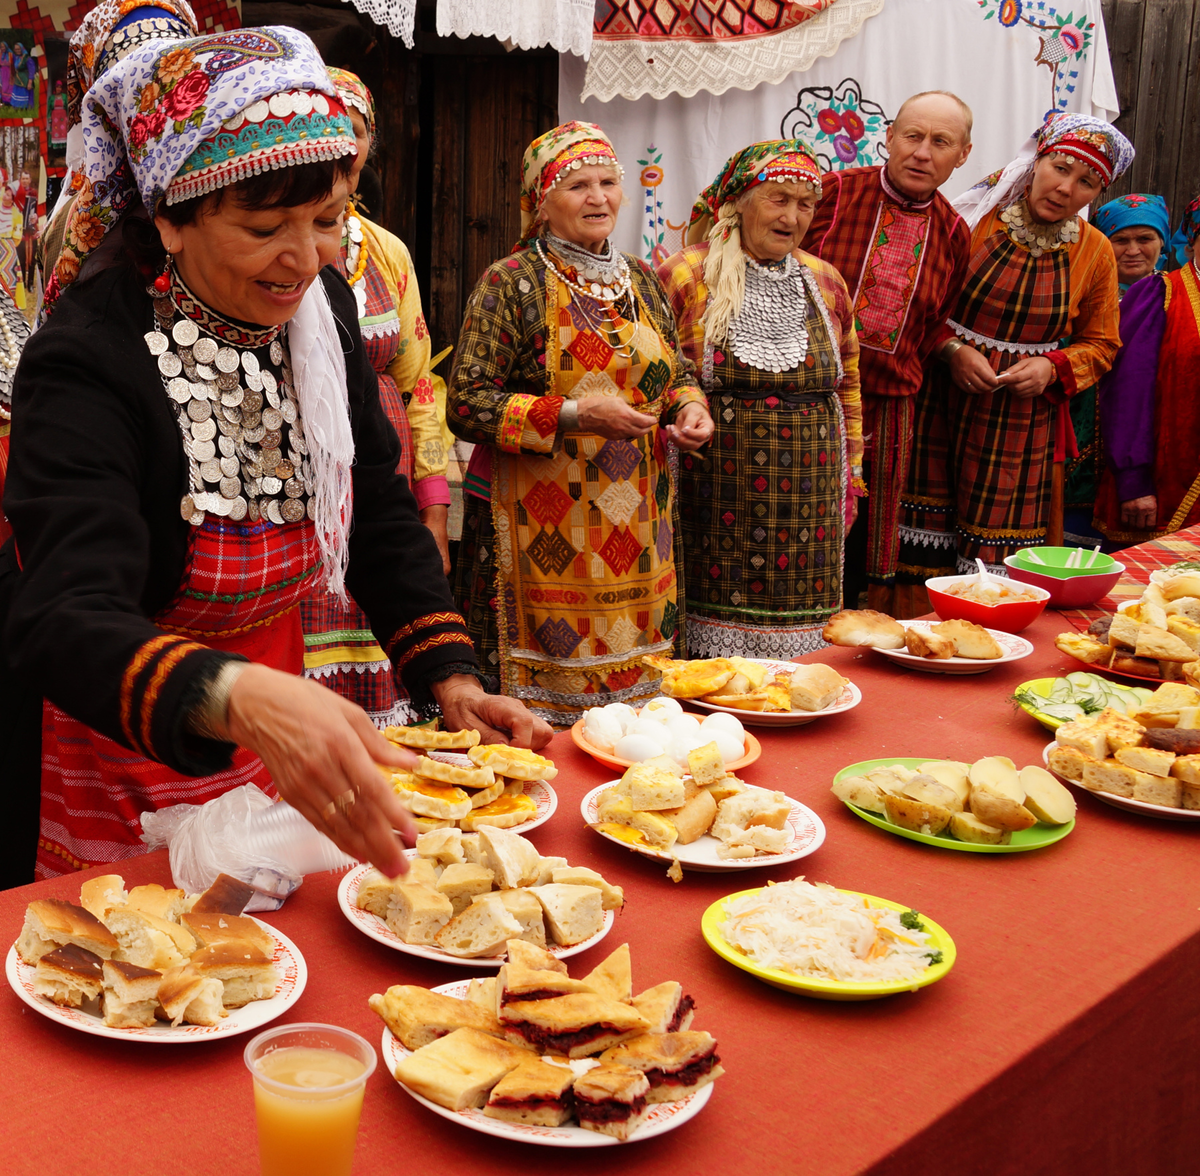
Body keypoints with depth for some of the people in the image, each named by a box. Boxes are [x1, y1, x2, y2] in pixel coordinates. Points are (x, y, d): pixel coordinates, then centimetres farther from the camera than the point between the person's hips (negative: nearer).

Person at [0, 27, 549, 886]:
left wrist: (450, 678, -9)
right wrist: (237, 698, -57)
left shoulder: (321, 308, -6)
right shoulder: (87, 359, -26)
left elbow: (381, 514, 3)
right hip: (121, 767, -5)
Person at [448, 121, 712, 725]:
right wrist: (572, 415, -20)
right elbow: (466, 404, -11)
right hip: (540, 532, -5)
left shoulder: (640, 280, 14)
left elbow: (675, 373, 25)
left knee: (632, 681, 8)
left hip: (634, 531, 5)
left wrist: (688, 406, 2)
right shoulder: (511, 284, -4)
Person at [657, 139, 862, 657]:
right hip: (716, 493, -4)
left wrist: (849, 474, 16)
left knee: (796, 624, 5)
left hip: (806, 499, 4)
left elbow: (847, 384, 19)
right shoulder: (685, 276, -2)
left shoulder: (825, 282, 13)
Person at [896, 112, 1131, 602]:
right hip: (941, 399, -1)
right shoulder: (974, 218, -3)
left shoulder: (1095, 252, 5)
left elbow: (1100, 344, 13)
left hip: (1021, 416, 2)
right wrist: (952, 351, -14)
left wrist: (1052, 368, -6)